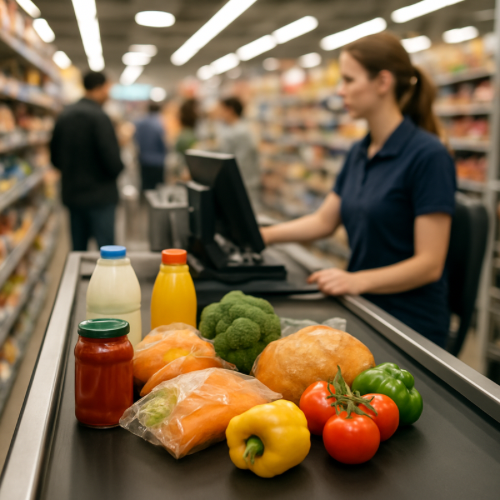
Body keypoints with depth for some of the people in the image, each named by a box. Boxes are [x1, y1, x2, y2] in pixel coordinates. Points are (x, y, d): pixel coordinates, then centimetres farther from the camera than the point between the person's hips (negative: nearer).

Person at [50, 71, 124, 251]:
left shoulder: (64, 116, 8)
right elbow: (112, 160, -19)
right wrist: (116, 169, 1)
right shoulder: (99, 117, -15)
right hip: (100, 195, -7)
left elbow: (55, 157, 14)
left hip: (72, 194, 8)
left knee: (78, 249, 15)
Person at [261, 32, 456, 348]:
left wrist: (357, 280, -30)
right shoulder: (359, 153, 9)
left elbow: (429, 264, -18)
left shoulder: (428, 155, -15)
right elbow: (324, 221, 17)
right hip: (363, 310, 7)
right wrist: (263, 235, 7)